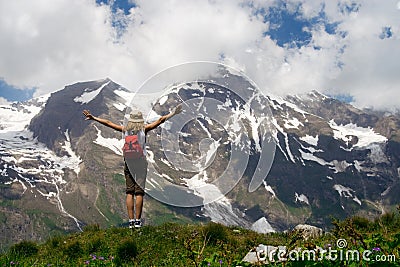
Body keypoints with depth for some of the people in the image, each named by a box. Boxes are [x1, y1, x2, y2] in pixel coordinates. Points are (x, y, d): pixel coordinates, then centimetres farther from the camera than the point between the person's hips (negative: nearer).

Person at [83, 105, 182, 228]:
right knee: (139, 191, -1)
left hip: (128, 161, 2)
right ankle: (138, 220, -3)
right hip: (141, 161, -2)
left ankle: (131, 221, 2)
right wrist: (172, 113, 2)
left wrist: (94, 118, 17)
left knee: (129, 192, 5)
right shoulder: (144, 129, -1)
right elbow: (159, 121, -3)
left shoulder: (125, 130, 5)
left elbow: (108, 123, 10)